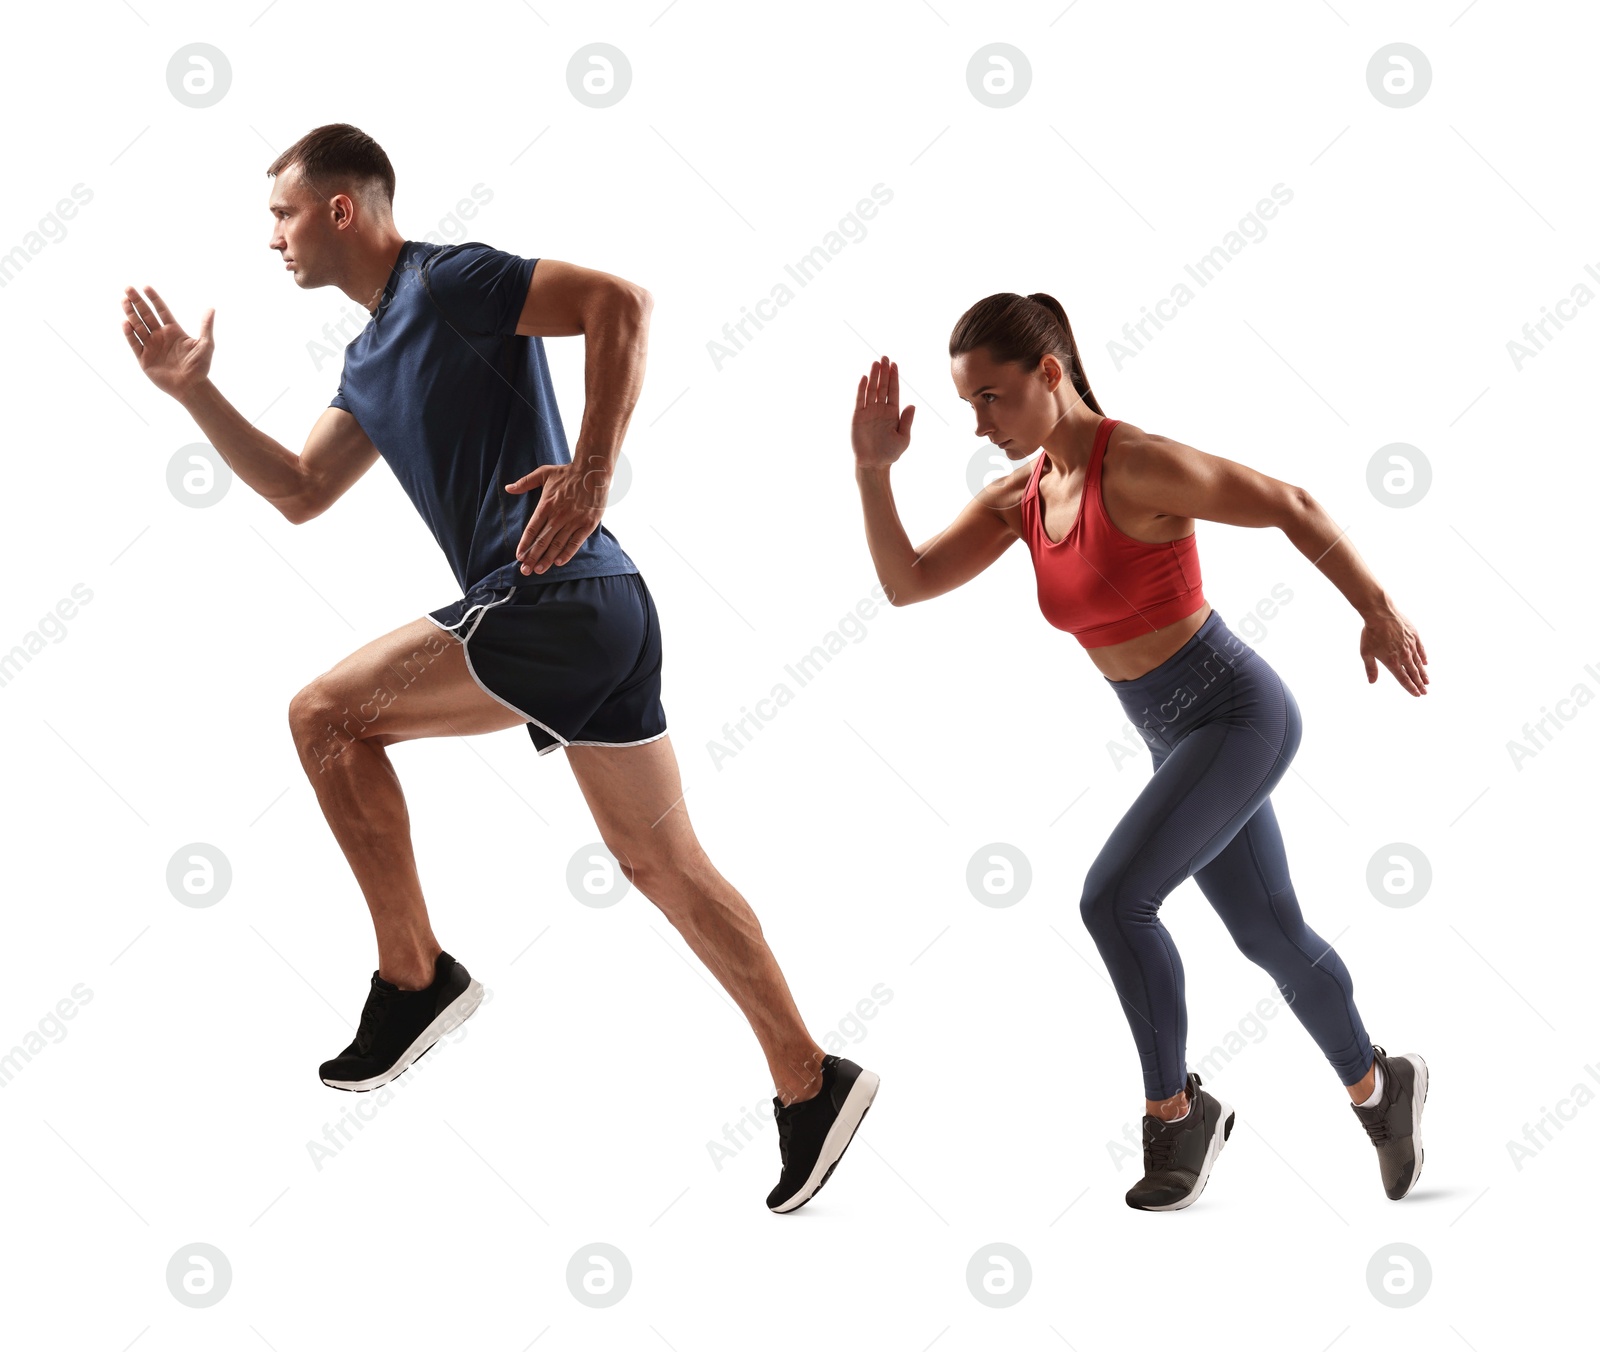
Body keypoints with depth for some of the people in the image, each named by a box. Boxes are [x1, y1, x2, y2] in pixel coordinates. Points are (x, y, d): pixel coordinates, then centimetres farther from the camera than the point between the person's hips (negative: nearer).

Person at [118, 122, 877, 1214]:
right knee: (664, 862, 12)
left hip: (552, 600, -10)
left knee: (326, 716, -2)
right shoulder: (372, 356, 23)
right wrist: (194, 390, 20)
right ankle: (811, 1083, 16)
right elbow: (301, 494, 26)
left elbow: (621, 300, -17)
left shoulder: (446, 283, -5)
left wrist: (592, 470, -24)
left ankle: (414, 976, 5)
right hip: (601, 615, 10)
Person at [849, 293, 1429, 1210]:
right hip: (1181, 736, 8)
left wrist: (1378, 610, -12)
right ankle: (1380, 1086, 41)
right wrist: (874, 466, -16)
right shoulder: (1020, 495, 1)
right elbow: (905, 584, -5)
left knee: (1113, 898, -21)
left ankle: (1175, 1110, -2)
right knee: (1271, 934, 17)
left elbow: (1291, 505, -15)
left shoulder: (1139, 464, -23)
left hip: (1240, 714, -8)